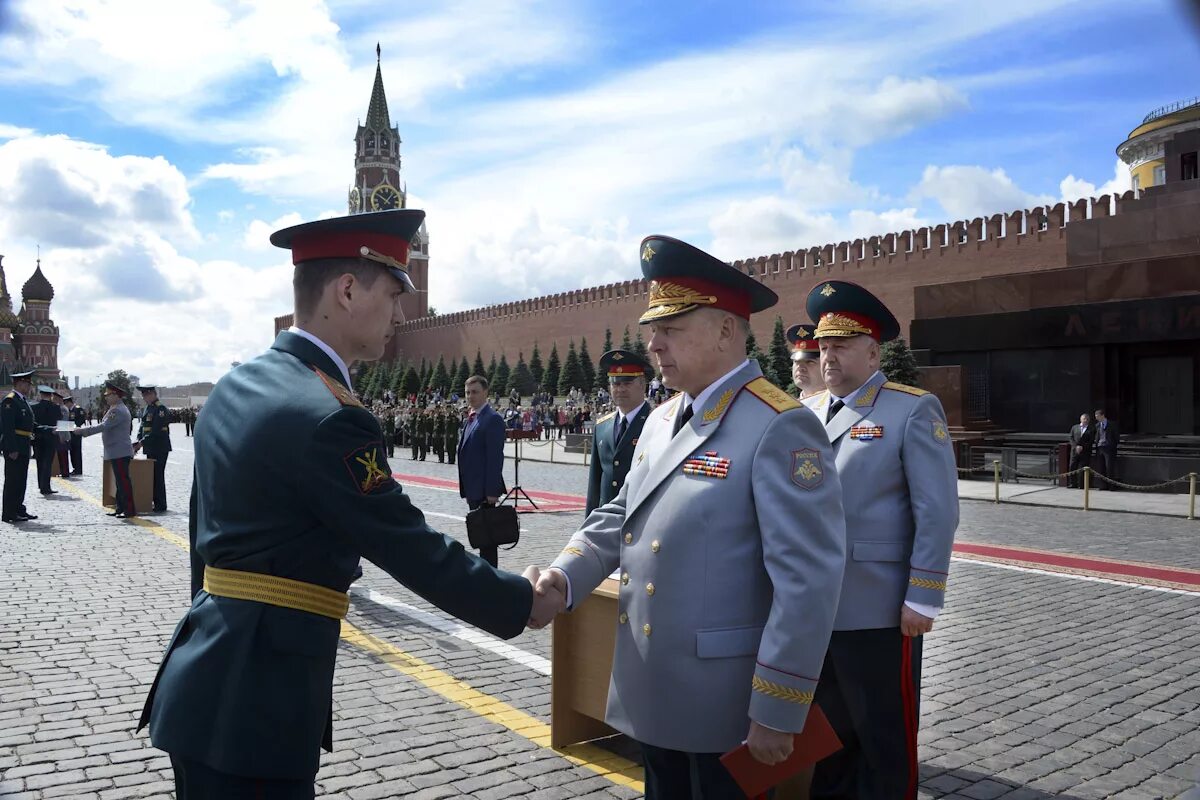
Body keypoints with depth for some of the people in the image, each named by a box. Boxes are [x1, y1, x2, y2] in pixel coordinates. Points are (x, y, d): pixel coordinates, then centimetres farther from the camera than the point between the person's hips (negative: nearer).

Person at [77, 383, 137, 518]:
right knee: (119, 481, 14)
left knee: (123, 481, -8)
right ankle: (120, 508, 19)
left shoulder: (118, 411, -17)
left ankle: (129, 510, -6)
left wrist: (83, 431, -18)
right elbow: (106, 427, 24)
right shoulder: (116, 409, 18)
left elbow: (103, 426, -22)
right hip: (116, 452, 11)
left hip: (120, 453, -11)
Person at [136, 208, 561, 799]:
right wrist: (522, 603, -6)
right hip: (252, 700, -9)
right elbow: (412, 549, -18)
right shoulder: (325, 417, -23)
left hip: (207, 678, 9)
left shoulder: (235, 385, 7)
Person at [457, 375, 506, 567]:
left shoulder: (492, 419, -13)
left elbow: (495, 457, -18)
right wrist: (466, 490, 16)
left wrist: (492, 491, -21)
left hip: (484, 490, -9)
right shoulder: (472, 419, 16)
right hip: (473, 489, 9)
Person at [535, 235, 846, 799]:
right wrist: (566, 575, -5)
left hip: (723, 704, -7)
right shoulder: (660, 421, 8)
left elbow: (809, 581, -21)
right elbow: (621, 517, 14)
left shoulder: (780, 428, -18)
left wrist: (775, 712, -19)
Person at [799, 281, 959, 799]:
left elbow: (938, 512, -10)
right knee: (826, 730, 18)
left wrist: (923, 599, -14)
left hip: (878, 609, -5)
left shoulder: (914, 411, -6)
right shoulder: (807, 412, 10)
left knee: (886, 737, 10)